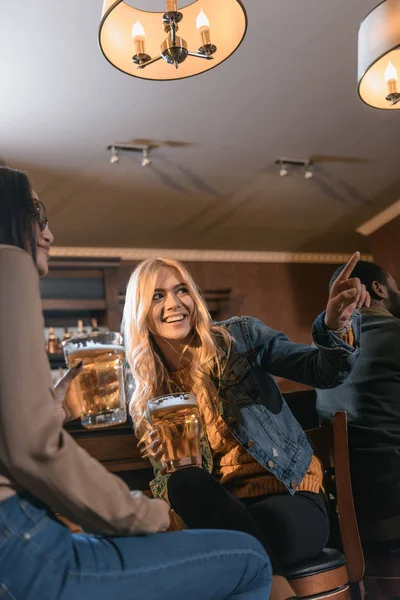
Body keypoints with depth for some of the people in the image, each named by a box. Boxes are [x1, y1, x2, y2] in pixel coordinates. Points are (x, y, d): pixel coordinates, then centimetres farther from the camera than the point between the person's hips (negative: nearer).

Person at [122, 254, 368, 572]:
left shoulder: (239, 336, -1)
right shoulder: (149, 395, 6)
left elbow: (323, 371, -8)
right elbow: (168, 486, 9)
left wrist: (334, 325, -30)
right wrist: (164, 464, -15)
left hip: (291, 492, -3)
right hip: (219, 504, 3)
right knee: (184, 482, -31)